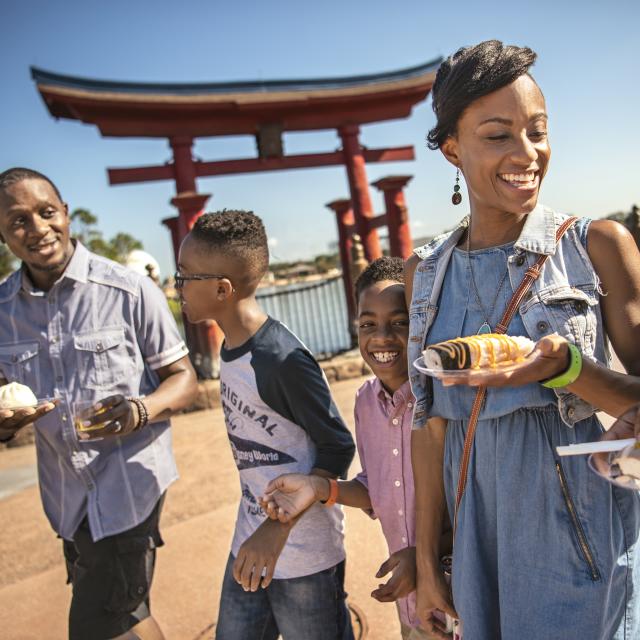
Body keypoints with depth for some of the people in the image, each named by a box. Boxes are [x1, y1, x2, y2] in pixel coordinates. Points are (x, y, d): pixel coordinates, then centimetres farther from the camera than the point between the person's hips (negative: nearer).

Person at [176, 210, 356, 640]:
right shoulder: (231, 349, 1)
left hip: (304, 555, -8)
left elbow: (338, 447, -19)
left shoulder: (282, 360, -26)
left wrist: (279, 528, -25)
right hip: (250, 546, 8)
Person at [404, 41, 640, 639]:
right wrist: (425, 556, 4)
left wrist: (564, 366, -27)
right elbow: (432, 422, 2)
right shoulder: (426, 271, -1)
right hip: (480, 537, 3)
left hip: (584, 539, -2)